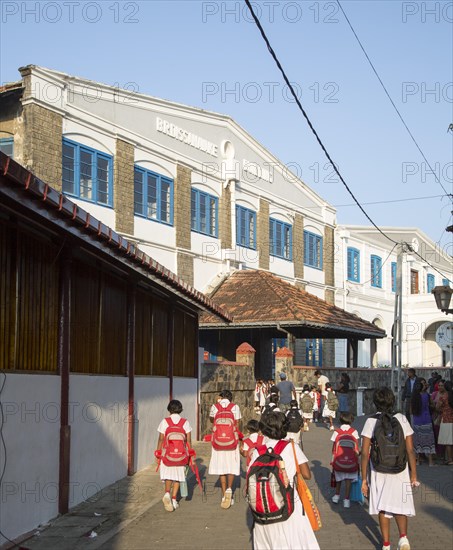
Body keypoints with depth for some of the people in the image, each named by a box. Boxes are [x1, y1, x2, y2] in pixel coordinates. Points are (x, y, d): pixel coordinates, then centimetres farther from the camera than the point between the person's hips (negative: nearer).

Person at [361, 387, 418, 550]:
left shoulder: (371, 422, -8)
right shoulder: (402, 419, -6)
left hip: (378, 471, 0)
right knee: (400, 505, 16)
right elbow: (410, 450, -6)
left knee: (382, 508, 14)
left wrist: (364, 478, -2)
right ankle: (403, 537, -5)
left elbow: (364, 453, -9)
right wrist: (413, 473, 4)